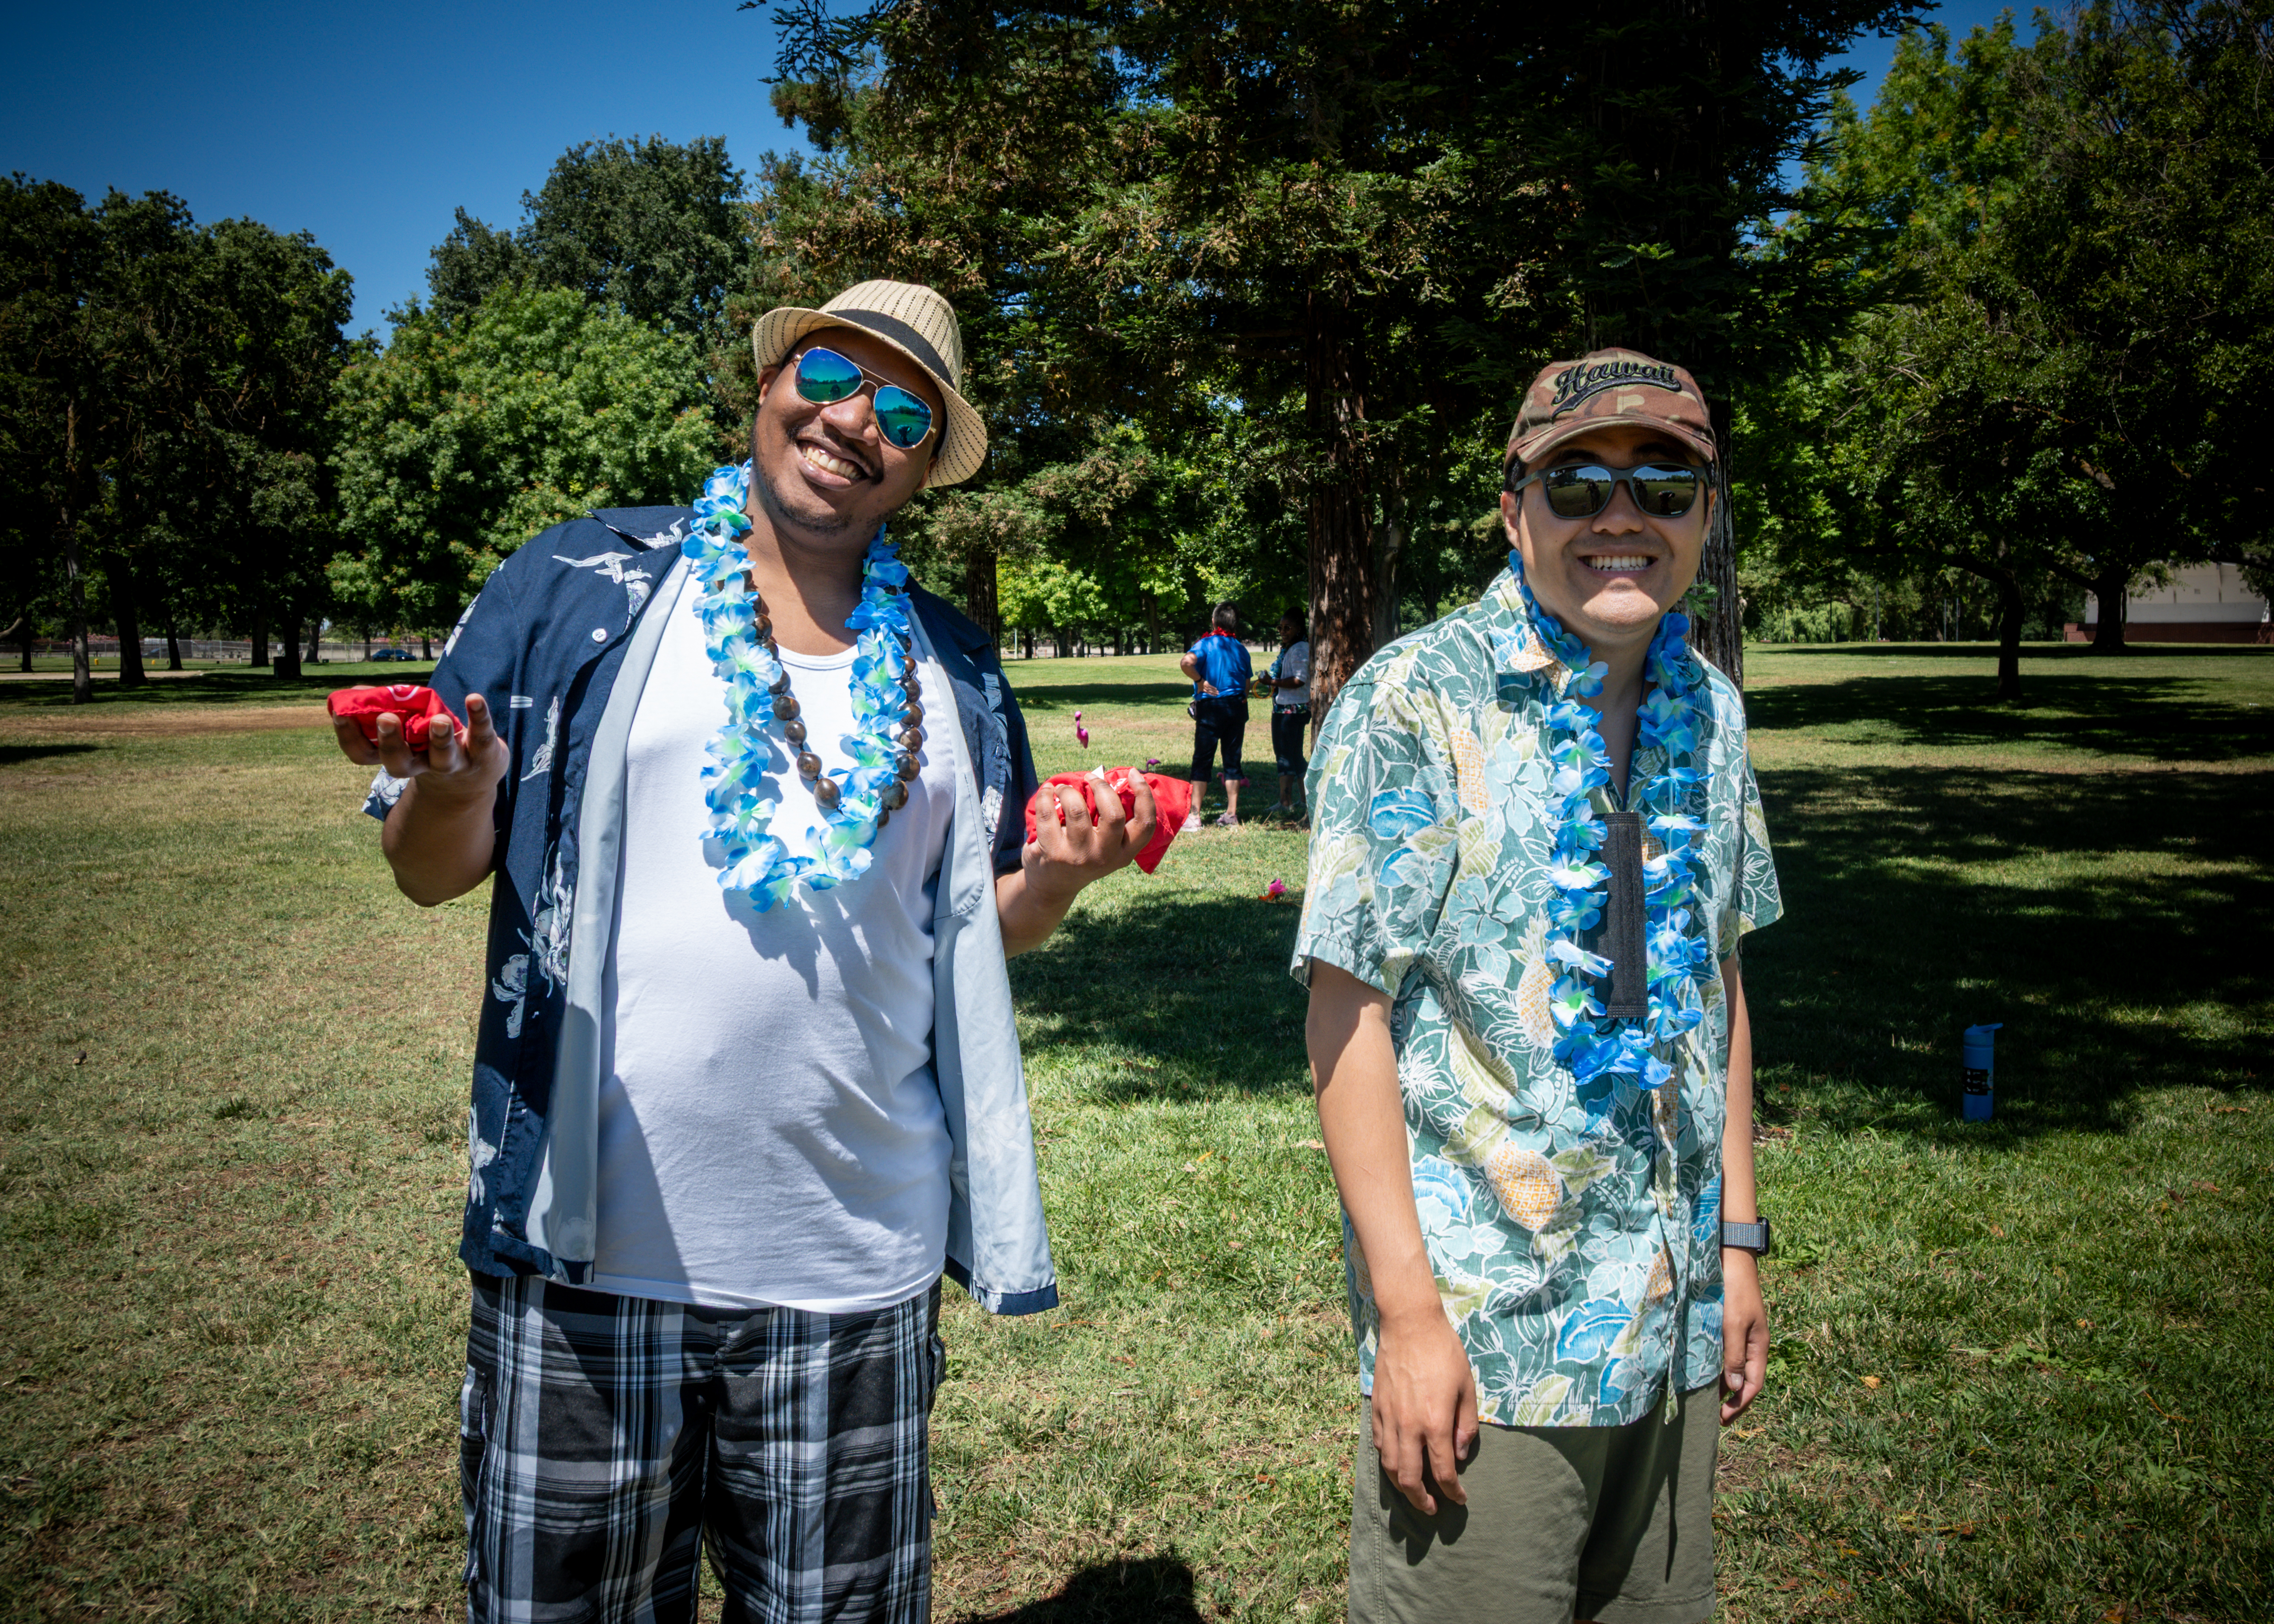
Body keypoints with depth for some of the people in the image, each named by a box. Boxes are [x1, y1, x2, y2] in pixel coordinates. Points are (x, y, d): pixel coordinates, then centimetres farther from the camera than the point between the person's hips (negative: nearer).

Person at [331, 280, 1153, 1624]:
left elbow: (990, 931, 14)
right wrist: (450, 793, -22)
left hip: (857, 1267, 3)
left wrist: (1061, 875, -7)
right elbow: (431, 872, 0)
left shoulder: (953, 674, 9)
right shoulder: (578, 590, 0)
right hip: (587, 1252, -2)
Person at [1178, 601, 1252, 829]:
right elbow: (1247, 685, 14)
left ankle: (1194, 816, -3)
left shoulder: (1206, 644, -4)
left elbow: (1186, 663, -25)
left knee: (1202, 761, 0)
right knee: (1232, 760, 10)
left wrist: (1200, 682, -12)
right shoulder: (1241, 649, 10)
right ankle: (1231, 815, 11)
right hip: (1237, 706, 4)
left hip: (1210, 707, -4)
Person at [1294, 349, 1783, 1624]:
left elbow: (1718, 979, 13)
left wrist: (1740, 1239, 11)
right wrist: (1407, 1308, -17)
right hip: (1482, 1327, -5)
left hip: (1675, 1324, 6)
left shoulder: (1708, 709, 5)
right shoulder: (1416, 703, -13)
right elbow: (1349, 1008, -14)